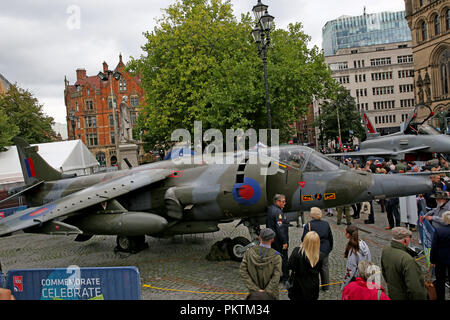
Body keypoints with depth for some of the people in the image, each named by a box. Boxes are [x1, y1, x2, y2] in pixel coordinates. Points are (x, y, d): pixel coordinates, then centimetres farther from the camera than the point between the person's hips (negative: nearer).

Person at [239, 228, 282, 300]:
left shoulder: (249, 252, -17)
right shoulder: (276, 256, -24)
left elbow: (243, 272, -19)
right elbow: (276, 278, -28)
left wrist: (256, 290, -18)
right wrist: (265, 293, -22)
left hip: (255, 292, 2)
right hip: (270, 296, -2)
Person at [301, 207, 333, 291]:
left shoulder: (308, 225, -17)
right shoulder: (326, 224, -2)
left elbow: (304, 239, -16)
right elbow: (331, 238, 8)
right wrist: (330, 248, 20)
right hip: (325, 250, 4)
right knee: (324, 267, 17)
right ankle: (325, 286, 28)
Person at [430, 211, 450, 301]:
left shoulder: (438, 231, -20)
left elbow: (434, 248, -13)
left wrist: (432, 260, 0)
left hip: (440, 260, -1)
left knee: (440, 281, 15)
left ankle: (440, 298, 26)